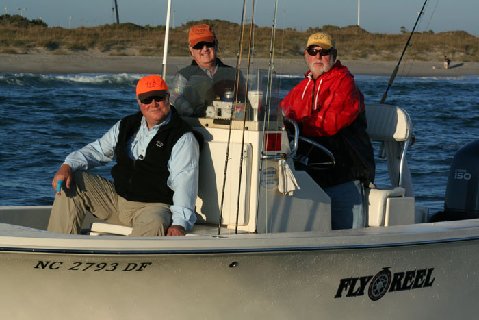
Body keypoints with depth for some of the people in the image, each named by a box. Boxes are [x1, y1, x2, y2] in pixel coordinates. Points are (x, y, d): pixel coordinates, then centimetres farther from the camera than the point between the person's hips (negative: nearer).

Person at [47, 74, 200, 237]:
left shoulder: (183, 137, -7)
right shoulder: (126, 125, 13)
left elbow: (184, 182, -18)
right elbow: (97, 150, 17)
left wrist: (179, 223, -32)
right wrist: (67, 166, -5)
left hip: (154, 206, -6)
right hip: (117, 196, 6)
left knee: (154, 224, -40)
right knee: (71, 182, -3)